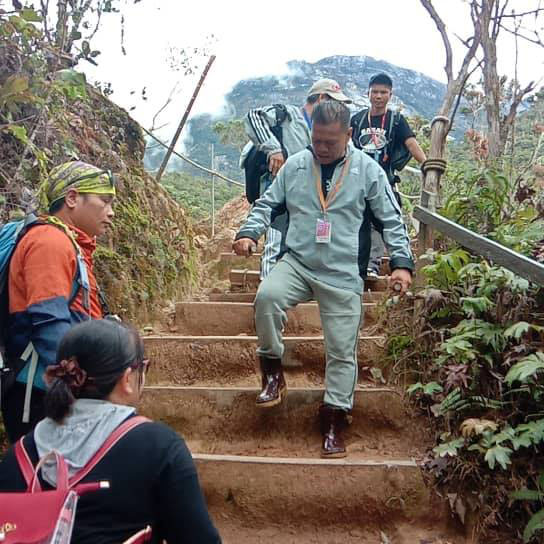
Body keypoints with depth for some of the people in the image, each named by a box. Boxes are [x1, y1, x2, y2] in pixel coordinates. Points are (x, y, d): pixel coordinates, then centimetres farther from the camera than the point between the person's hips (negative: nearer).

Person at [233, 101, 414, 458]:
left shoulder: (368, 170, 0)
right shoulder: (294, 165, 5)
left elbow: (392, 220, 4)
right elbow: (268, 205, 12)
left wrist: (402, 262, -5)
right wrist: (249, 233, -6)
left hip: (343, 275, -1)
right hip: (297, 263, 1)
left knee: (343, 350, 2)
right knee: (267, 296, -29)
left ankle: (334, 421, 19)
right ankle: (273, 371, -6)